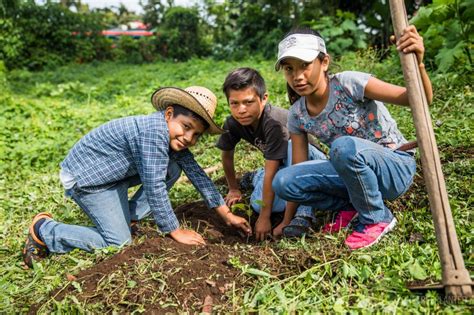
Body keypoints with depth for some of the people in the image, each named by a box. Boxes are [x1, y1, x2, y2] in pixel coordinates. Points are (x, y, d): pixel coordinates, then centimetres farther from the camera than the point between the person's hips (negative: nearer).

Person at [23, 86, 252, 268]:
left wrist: (226, 214, -2)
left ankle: (127, 216, 11)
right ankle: (43, 230, 4)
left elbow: (196, 173, -1)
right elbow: (154, 186, -32)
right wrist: (175, 232, -22)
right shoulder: (154, 130, -32)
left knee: (172, 170, 0)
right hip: (85, 175, -9)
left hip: (117, 172, 9)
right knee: (120, 242, -10)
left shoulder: (175, 138, -3)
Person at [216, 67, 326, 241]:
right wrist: (233, 189, 8)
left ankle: (303, 211, -30)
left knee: (291, 146, -40)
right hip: (282, 163, 4)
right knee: (258, 203, -22)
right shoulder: (232, 123, -18)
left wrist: (265, 217, -34)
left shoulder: (273, 123, -37)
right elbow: (227, 155, -1)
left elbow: (271, 172, -37)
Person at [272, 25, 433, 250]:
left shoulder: (348, 84, -21)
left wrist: (417, 63, -44)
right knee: (283, 182, -18)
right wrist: (286, 222, -1)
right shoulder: (297, 115, -5)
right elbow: (299, 168, -1)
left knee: (344, 147, -38)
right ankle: (350, 205, 3)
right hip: (354, 169, 4)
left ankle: (377, 218, -11)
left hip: (396, 167, -4)